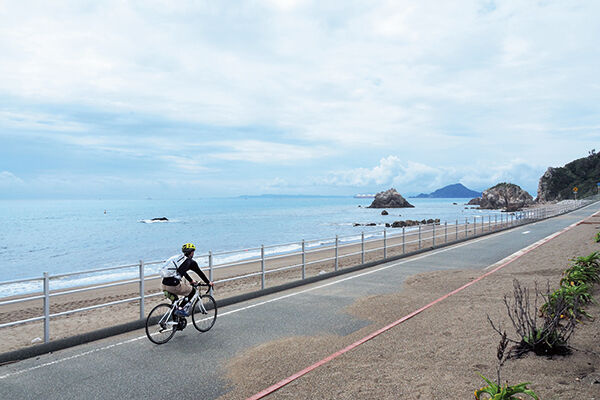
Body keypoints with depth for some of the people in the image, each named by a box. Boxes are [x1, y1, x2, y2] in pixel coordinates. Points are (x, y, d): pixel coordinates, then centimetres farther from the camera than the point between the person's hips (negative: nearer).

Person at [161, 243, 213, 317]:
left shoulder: (178, 258, 24)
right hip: (173, 286, -7)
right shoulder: (191, 262, 5)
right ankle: (180, 309, 1)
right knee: (192, 291, 15)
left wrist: (191, 281, 50)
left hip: (163, 284, 7)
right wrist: (208, 283, 29)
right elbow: (200, 273, 14)